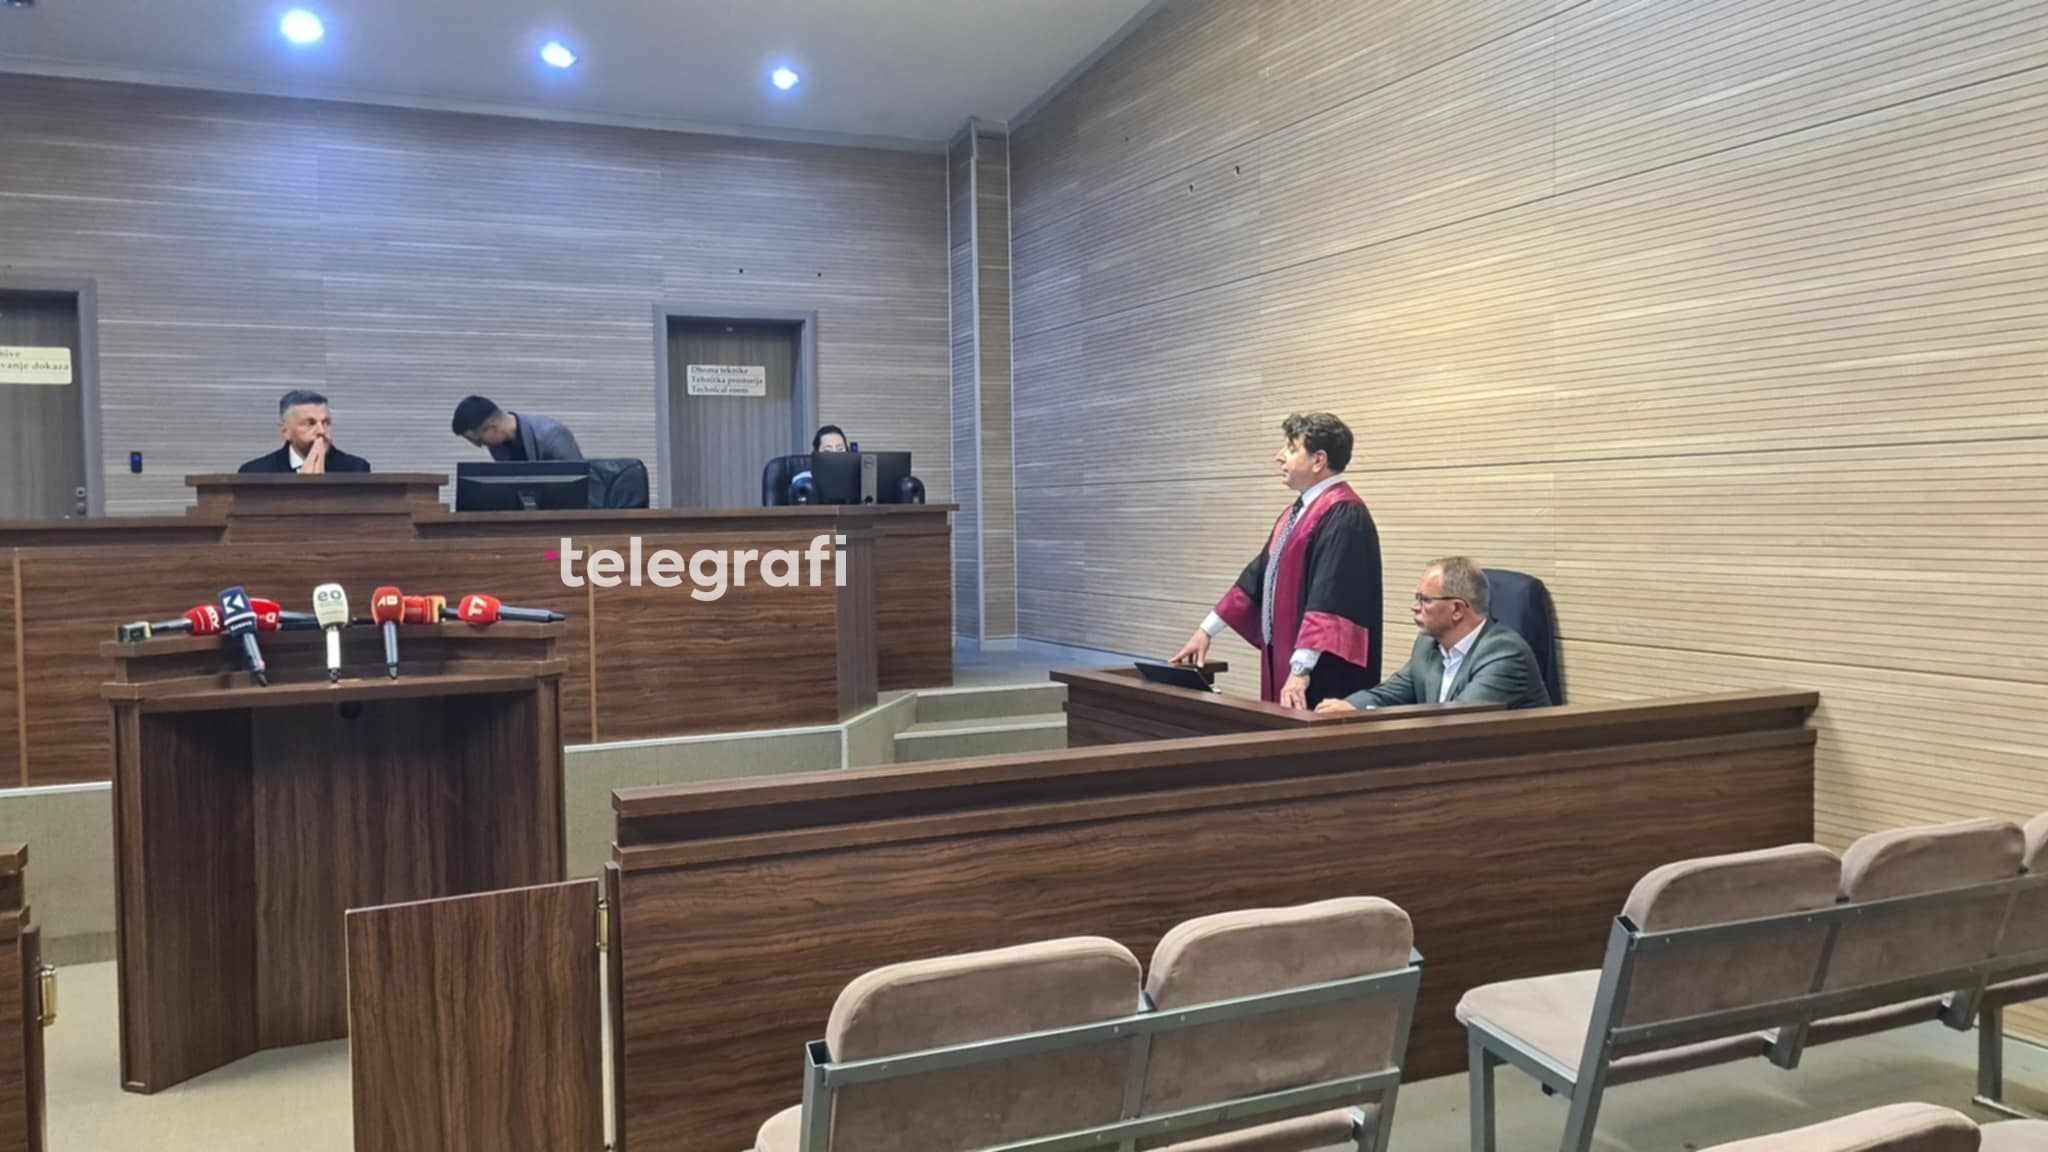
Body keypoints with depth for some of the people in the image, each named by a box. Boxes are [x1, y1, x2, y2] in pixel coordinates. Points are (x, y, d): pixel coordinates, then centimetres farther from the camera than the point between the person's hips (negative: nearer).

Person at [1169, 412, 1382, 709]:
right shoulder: (1298, 511, 14)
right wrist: (1206, 630, 18)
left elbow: (1329, 600, -25)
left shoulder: (1343, 516, -16)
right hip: (1284, 658, 9)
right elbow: (1258, 576, 19)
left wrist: (1301, 669, -30)